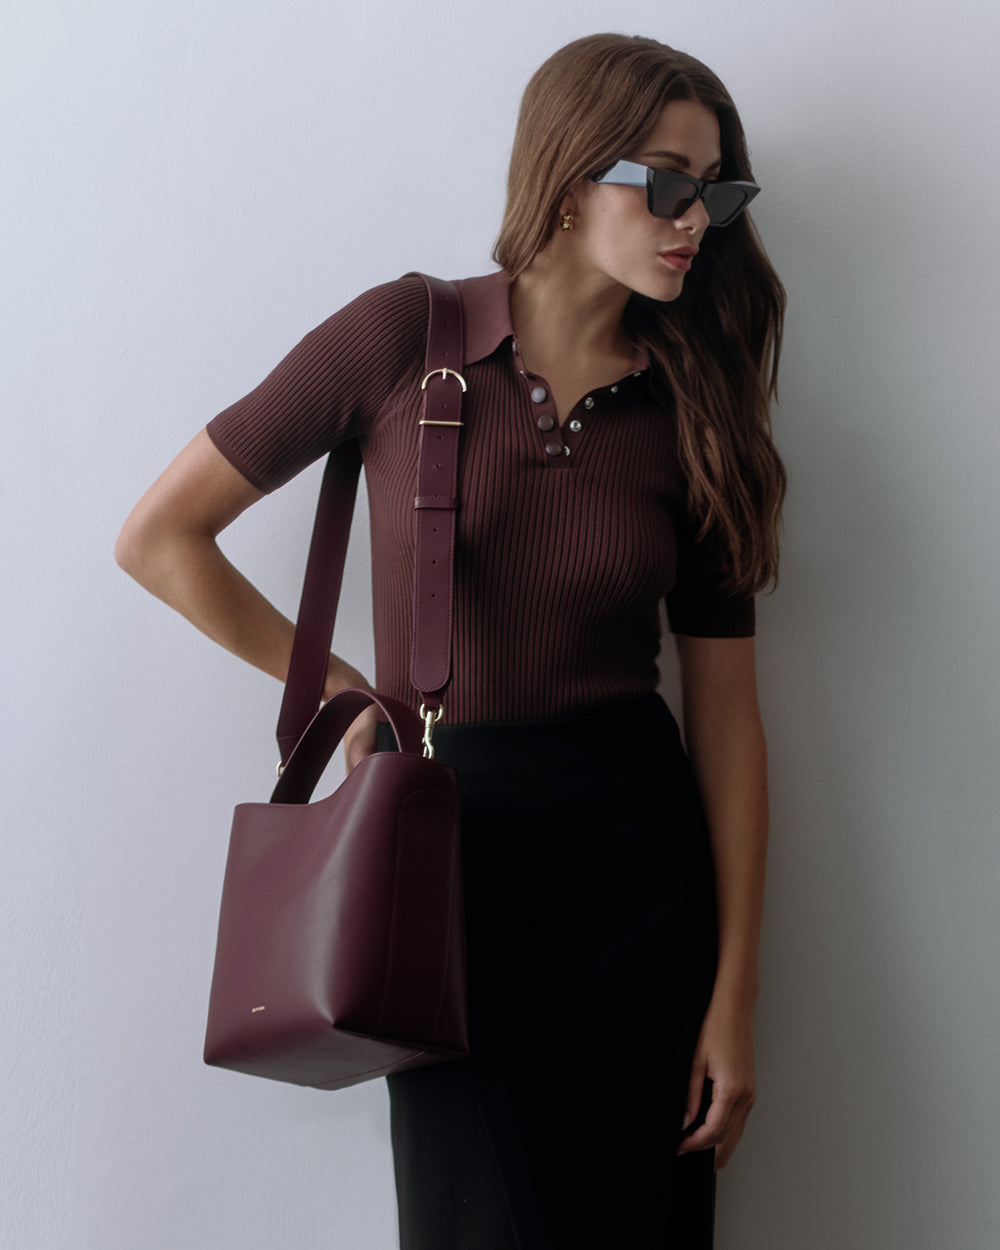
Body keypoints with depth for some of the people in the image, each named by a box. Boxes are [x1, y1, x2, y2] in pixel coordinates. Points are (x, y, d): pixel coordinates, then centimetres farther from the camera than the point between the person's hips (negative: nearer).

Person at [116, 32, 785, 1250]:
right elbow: (159, 538, -1)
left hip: (640, 845, 2)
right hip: (450, 842, -2)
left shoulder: (696, 409, 1)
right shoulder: (404, 337, -6)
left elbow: (725, 713, -1)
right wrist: (342, 690, 2)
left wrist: (734, 998, -3)